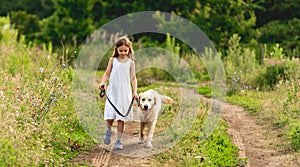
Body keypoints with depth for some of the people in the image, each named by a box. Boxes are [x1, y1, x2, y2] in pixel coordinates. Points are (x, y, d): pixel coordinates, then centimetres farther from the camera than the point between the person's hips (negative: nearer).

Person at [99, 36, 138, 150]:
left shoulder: (130, 62, 3)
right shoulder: (113, 60, 5)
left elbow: (133, 78, 4)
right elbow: (107, 74, 8)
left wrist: (135, 91, -7)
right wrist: (102, 83, -10)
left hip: (125, 93, 0)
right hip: (112, 92, 0)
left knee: (121, 118, -1)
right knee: (110, 116, -7)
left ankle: (118, 141, 8)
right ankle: (108, 131, 24)